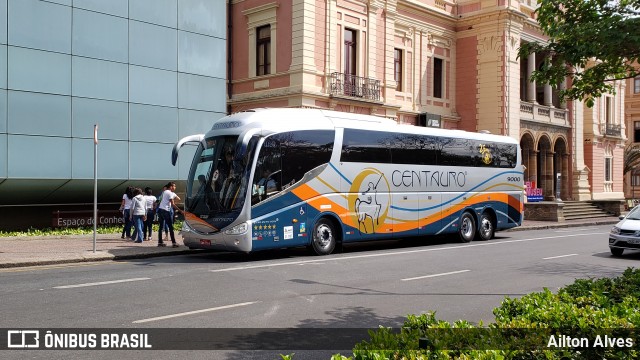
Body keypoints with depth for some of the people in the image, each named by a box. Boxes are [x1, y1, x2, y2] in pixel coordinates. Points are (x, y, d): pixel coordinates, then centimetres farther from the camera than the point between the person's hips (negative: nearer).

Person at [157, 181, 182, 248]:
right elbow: (173, 204, -16)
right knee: (171, 227, -7)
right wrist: (180, 210, -18)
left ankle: (160, 242, 13)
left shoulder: (164, 192, 18)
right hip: (165, 210, -9)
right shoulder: (170, 193, -8)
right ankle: (173, 242, -10)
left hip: (160, 209, 9)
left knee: (161, 226, 12)